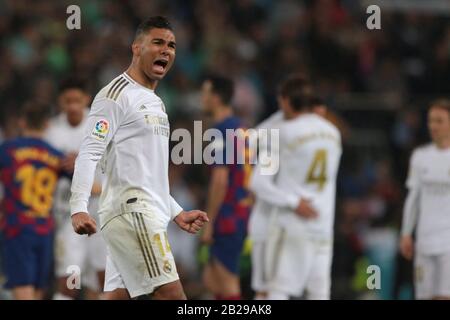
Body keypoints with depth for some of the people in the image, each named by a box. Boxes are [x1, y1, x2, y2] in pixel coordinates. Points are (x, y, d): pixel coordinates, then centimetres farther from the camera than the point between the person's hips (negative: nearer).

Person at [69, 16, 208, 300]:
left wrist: (177, 213, 26)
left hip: (150, 217, 9)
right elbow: (89, 154, -15)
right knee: (173, 295, -15)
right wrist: (78, 208, -26)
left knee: (118, 296, 4)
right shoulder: (117, 94, -6)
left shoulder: (156, 103, 24)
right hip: (130, 210, -9)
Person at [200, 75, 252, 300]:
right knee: (211, 279, 15)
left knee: (227, 282, -5)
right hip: (243, 211, 9)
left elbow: (220, 181, -19)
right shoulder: (240, 128, 15)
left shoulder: (222, 131, -14)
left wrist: (209, 223, -16)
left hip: (228, 215, -9)